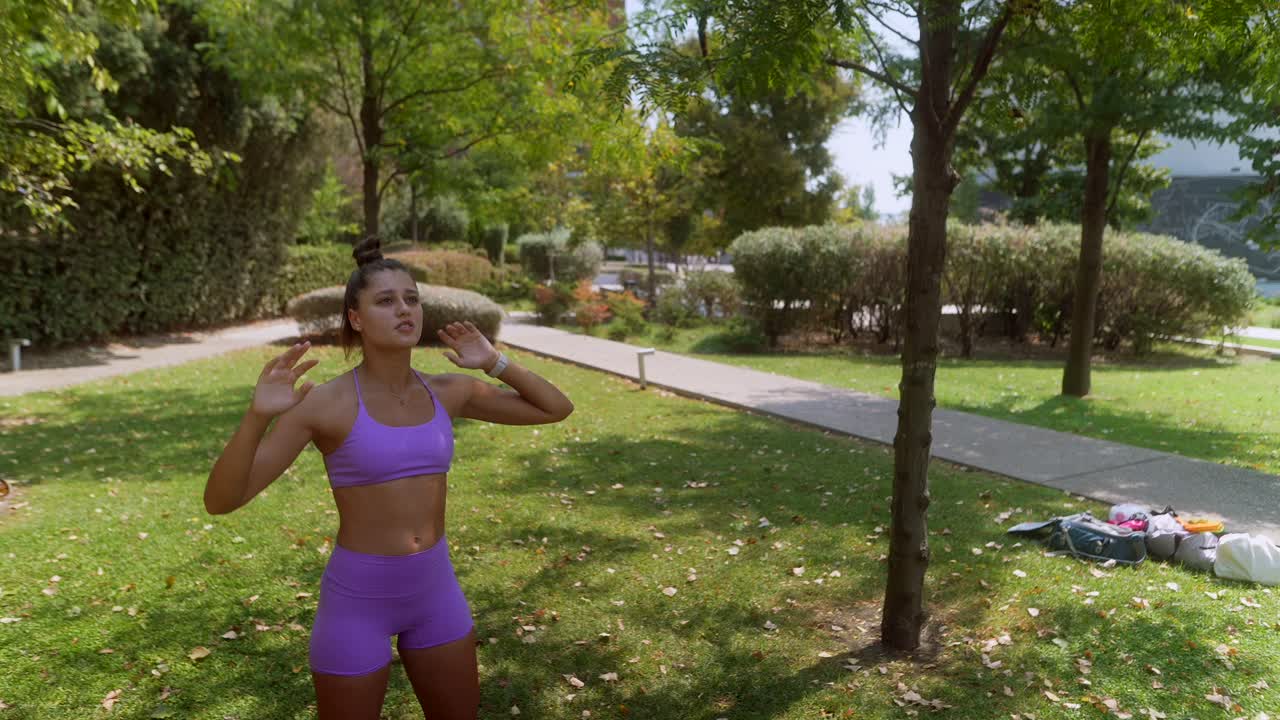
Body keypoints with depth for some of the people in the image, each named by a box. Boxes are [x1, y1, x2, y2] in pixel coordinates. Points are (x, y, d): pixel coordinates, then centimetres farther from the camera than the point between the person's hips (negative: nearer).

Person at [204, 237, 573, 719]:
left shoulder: (447, 391, -1)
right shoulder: (326, 402, -15)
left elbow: (557, 409, 6)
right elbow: (220, 500, -18)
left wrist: (494, 364, -7)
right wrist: (257, 416, -35)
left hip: (436, 589, 5)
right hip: (357, 597, -4)